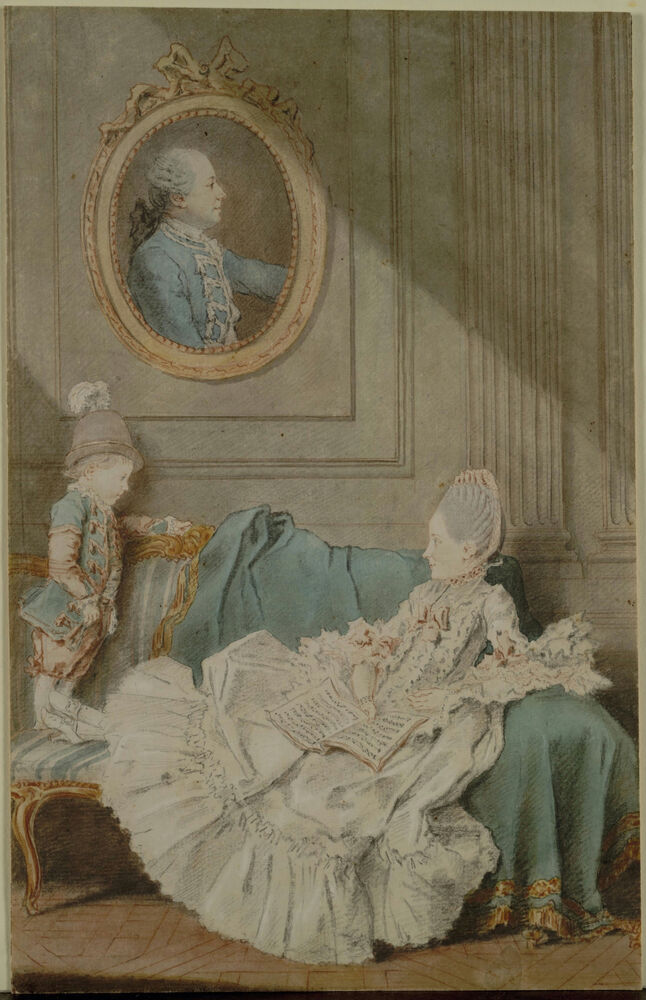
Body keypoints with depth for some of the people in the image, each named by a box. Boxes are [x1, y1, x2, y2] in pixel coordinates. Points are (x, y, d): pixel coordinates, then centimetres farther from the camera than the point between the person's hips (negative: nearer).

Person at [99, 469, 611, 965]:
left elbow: (519, 665, -11)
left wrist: (443, 697, -18)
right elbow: (376, 649, 13)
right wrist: (363, 693, -6)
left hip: (427, 727, -7)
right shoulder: (426, 593, 18)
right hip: (373, 713, 7)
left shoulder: (491, 601, 1)